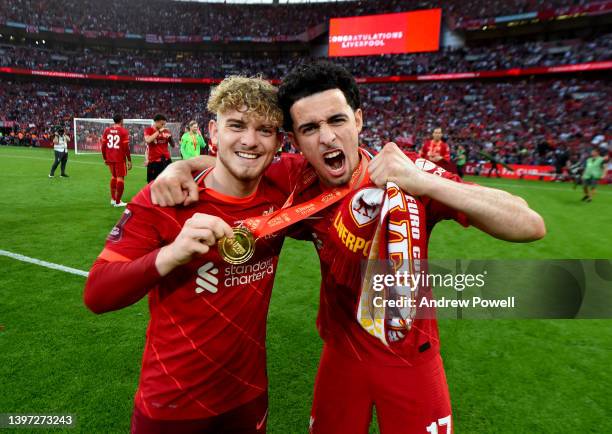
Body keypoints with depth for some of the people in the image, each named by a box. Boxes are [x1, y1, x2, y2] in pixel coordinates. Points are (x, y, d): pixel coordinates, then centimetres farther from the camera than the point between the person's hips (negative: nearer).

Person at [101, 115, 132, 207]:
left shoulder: (107, 130, 7)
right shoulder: (124, 131, -8)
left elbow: (103, 145, 6)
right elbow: (126, 147, -12)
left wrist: (105, 158, 15)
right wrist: (129, 160, -7)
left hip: (110, 158, 6)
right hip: (120, 158, -5)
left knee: (113, 176, 20)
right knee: (120, 178, 1)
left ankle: (113, 199, 25)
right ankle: (118, 202, 2)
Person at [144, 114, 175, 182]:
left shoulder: (166, 131, 8)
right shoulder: (148, 130, -1)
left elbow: (173, 145, 11)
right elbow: (148, 140, -22)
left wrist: (170, 137, -9)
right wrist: (159, 131, -18)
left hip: (166, 159, 3)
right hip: (153, 161, -3)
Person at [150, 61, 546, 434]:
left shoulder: (411, 173, -21)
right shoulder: (299, 181, -14)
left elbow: (530, 227, -27)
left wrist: (424, 183, -41)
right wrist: (182, 167, -19)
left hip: (411, 359, -1)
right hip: (342, 353, 2)